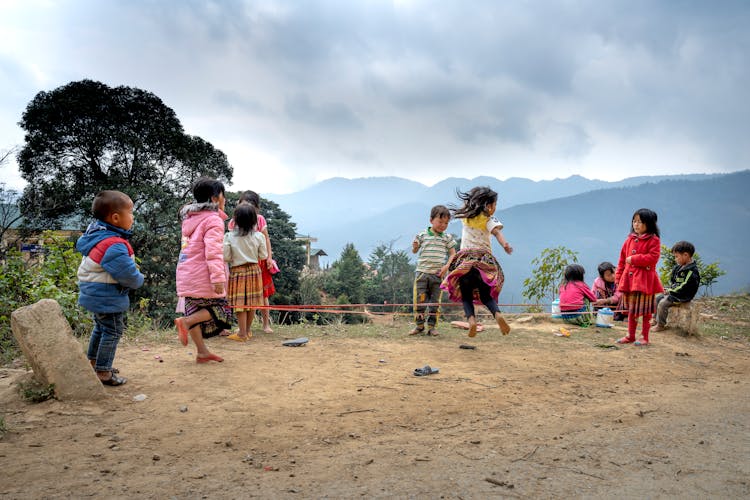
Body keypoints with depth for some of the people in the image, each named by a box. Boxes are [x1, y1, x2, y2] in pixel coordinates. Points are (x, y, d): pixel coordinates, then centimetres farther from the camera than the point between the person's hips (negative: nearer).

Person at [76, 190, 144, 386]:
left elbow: (80, 245, 25)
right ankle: (103, 372, 7)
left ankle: (93, 362, 40)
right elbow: (129, 275, -30)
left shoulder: (95, 234, 2)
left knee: (101, 328, 25)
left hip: (96, 294, 11)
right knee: (112, 331, 0)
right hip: (107, 298, -11)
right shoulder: (114, 246, -30)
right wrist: (138, 280, -6)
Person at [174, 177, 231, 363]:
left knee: (194, 311, 11)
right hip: (202, 274, -9)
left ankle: (202, 352, 15)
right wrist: (218, 278, -25)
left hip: (186, 274, 9)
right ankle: (185, 321, -14)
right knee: (219, 307, 3)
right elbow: (213, 252, -21)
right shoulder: (213, 219, -11)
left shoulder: (190, 218, 16)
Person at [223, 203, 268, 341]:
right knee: (252, 302, 13)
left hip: (237, 272, -2)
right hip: (254, 270, 2)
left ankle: (242, 333, 7)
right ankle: (248, 330, 23)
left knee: (240, 303, 5)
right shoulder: (258, 236, -9)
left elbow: (226, 257, -10)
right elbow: (263, 256, -1)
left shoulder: (229, 236, -13)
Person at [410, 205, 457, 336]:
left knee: (435, 301, 5)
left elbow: (453, 254, 8)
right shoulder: (422, 235, 2)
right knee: (419, 300, -2)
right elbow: (414, 251, 12)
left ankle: (432, 326, 13)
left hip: (438, 275, 1)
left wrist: (446, 266, -7)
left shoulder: (447, 237, 5)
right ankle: (419, 325, 10)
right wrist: (414, 247, -11)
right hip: (422, 272, -1)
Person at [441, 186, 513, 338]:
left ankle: (471, 318, -21)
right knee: (486, 295, 7)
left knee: (466, 295, 6)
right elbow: (496, 232, -19)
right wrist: (505, 245, -34)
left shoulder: (466, 216, 12)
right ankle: (497, 314, -21)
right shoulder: (488, 219, 1)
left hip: (465, 259, 2)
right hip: (485, 260, -1)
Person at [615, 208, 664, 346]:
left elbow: (653, 257, -19)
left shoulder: (653, 240, -7)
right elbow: (622, 259, 14)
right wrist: (618, 275, 10)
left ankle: (645, 337, 14)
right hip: (629, 278, 6)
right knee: (631, 310, 14)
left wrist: (634, 259, -18)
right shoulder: (630, 239, 11)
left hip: (644, 280, -6)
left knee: (645, 311, 3)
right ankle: (630, 336, 24)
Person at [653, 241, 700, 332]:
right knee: (657, 298, 10)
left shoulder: (692, 271, -24)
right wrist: (668, 289, 2)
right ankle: (656, 319, 18)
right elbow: (672, 280, 18)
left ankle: (661, 325, -6)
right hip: (673, 292, 10)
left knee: (662, 303, -20)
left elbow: (683, 286, -24)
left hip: (682, 297, -10)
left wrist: (670, 290, -16)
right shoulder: (679, 267, 6)